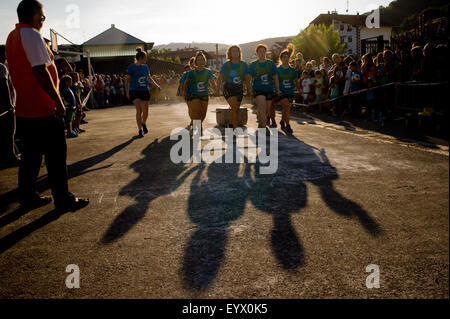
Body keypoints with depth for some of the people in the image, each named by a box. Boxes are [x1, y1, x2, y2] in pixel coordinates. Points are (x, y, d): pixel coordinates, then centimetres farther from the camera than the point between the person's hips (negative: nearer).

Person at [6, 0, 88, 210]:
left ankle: (28, 197, 22)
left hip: (24, 108, 9)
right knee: (56, 154, -2)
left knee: (31, 154, 15)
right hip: (42, 108, -9)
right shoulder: (31, 35, -13)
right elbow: (40, 71, -20)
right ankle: (63, 200, 4)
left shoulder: (12, 37, 17)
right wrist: (58, 100, -17)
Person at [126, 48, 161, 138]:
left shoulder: (145, 66, 8)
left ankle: (144, 124, 40)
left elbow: (149, 78, 19)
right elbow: (127, 80, -2)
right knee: (139, 110, -17)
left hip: (145, 91, 5)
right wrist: (127, 92, -6)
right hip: (135, 91, -5)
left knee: (145, 111, 10)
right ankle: (140, 131, -10)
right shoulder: (131, 67, -6)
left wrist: (156, 86, 11)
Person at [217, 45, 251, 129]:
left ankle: (231, 124, 30)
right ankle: (236, 128, -17)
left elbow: (246, 79, 8)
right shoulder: (226, 65, -9)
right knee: (234, 108, -19)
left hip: (239, 89, 4)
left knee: (236, 109, 9)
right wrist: (218, 89, 5)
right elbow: (220, 78, 2)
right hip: (228, 89, -4)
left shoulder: (243, 64, -2)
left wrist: (249, 90, 11)